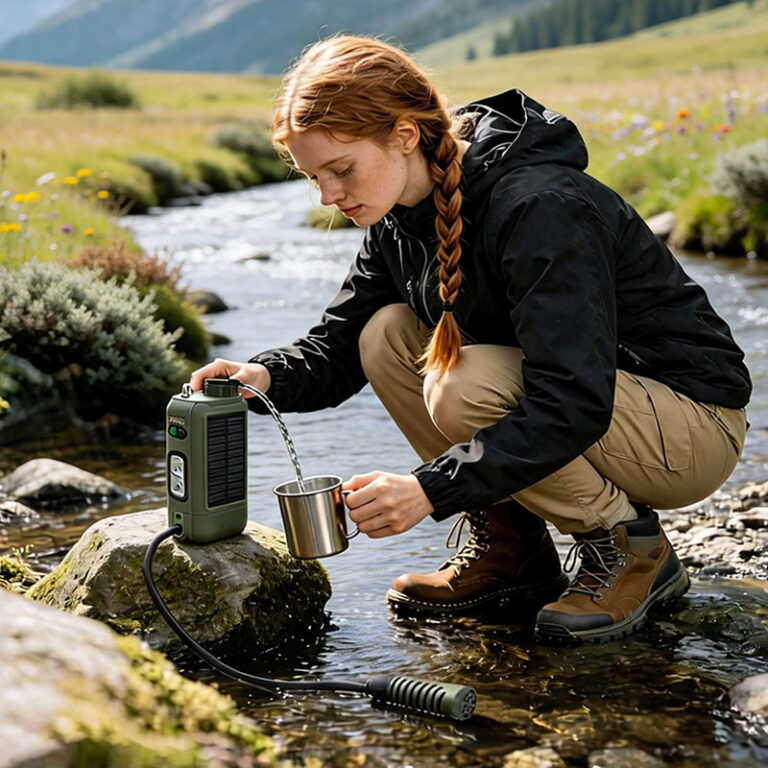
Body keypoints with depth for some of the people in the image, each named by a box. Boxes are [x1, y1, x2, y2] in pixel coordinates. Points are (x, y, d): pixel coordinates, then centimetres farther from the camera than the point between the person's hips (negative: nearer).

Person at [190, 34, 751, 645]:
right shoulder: (402, 215, -2)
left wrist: (430, 489, -40)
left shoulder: (541, 208, -29)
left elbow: (575, 406, -35)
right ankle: (510, 547, 3)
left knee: (463, 388, -30)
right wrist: (268, 376, -17)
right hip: (563, 392, 8)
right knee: (388, 335, -6)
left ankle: (633, 551, -8)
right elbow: (340, 343, 5)